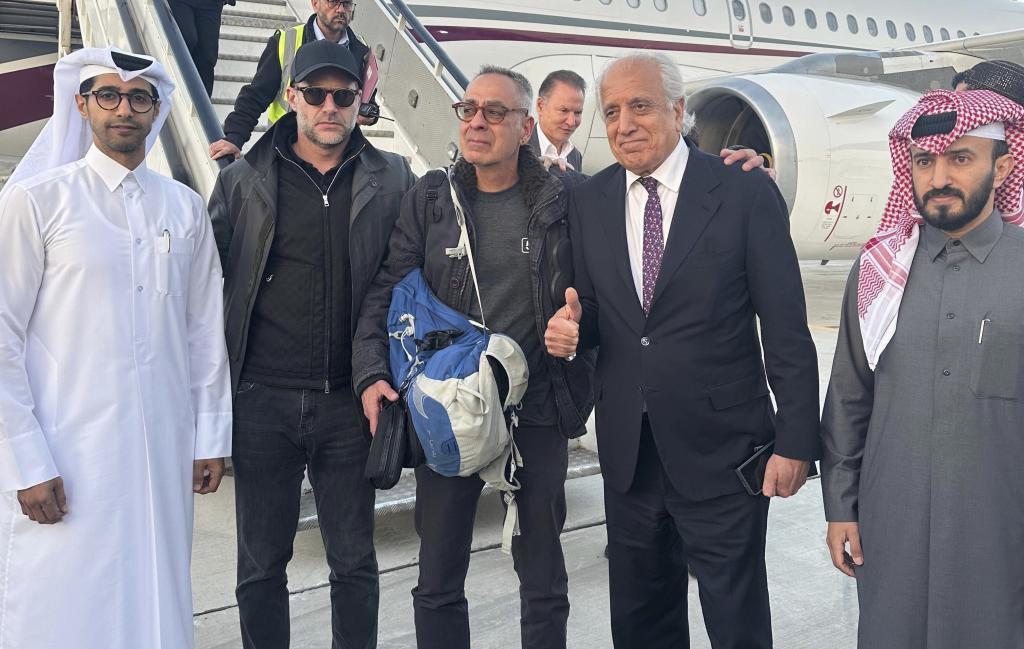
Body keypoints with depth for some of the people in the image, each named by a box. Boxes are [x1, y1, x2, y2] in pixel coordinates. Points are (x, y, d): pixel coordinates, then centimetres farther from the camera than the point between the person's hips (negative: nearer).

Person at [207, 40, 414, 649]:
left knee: (355, 562, 11)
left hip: (348, 402, 0)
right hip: (263, 399, 1)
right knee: (262, 563, 12)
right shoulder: (243, 181, 4)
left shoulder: (392, 180, 3)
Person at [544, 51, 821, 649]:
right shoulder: (589, 202, 5)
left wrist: (796, 441, -9)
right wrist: (573, 326, -10)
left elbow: (787, 330, -8)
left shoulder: (746, 193, -9)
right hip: (628, 454, 4)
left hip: (721, 452, -4)